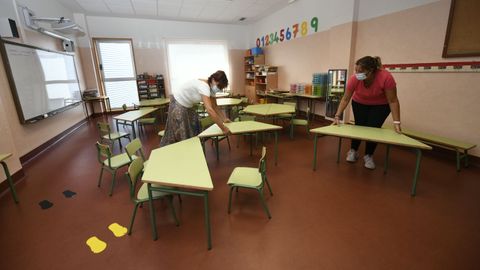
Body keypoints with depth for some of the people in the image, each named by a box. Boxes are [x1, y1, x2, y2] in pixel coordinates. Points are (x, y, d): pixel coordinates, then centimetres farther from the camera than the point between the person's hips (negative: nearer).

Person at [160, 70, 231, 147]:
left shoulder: (211, 88, -9)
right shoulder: (204, 87, -36)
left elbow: (215, 107, 2)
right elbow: (209, 110, -46)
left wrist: (224, 119, -8)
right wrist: (223, 128, -44)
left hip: (188, 105, 8)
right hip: (178, 103, -8)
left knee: (192, 130, 11)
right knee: (180, 131, 2)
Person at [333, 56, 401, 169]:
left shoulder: (386, 77, -35)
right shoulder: (354, 79, -30)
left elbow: (393, 101, -26)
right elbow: (345, 99, -20)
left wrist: (396, 122, -28)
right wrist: (337, 116, -25)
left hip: (380, 106, -1)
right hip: (360, 104, 2)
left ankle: (368, 156, 13)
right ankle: (353, 151, 19)